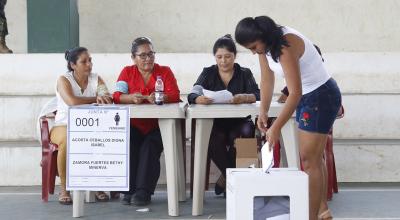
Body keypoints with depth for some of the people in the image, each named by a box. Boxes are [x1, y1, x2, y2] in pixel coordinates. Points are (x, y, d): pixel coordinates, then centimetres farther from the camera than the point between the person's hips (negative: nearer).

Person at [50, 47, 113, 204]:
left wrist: (101, 97, -32)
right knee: (68, 140, -39)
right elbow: (72, 101, -23)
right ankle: (64, 189, -23)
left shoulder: (96, 79, 8)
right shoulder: (63, 80, -4)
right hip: (64, 126, -3)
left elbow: (108, 99, -8)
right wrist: (96, 99, -16)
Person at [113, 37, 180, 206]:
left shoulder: (165, 71, 8)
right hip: (133, 126, 1)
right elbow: (117, 96, -2)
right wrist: (132, 98, -24)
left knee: (149, 147, -29)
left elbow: (174, 95, -6)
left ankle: (143, 192, -23)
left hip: (156, 127, -1)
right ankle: (129, 190, -21)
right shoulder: (127, 72, 12)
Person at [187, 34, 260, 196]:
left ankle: (227, 178, -11)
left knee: (246, 131, -33)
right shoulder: (208, 73, 9)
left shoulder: (245, 73, 8)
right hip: (215, 123, 0)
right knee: (213, 140, -33)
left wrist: (244, 98, -33)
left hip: (239, 122, 0)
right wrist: (199, 99, -33)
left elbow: (257, 95, -9)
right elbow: (192, 95, -7)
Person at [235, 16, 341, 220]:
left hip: (322, 96, -10)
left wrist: (276, 128, -31)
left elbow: (295, 93, -31)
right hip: (306, 96, 10)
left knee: (309, 159, -8)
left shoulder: (286, 45, -29)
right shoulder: (265, 45, -2)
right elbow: (267, 79, 6)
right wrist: (263, 111, -5)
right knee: (312, 157, 15)